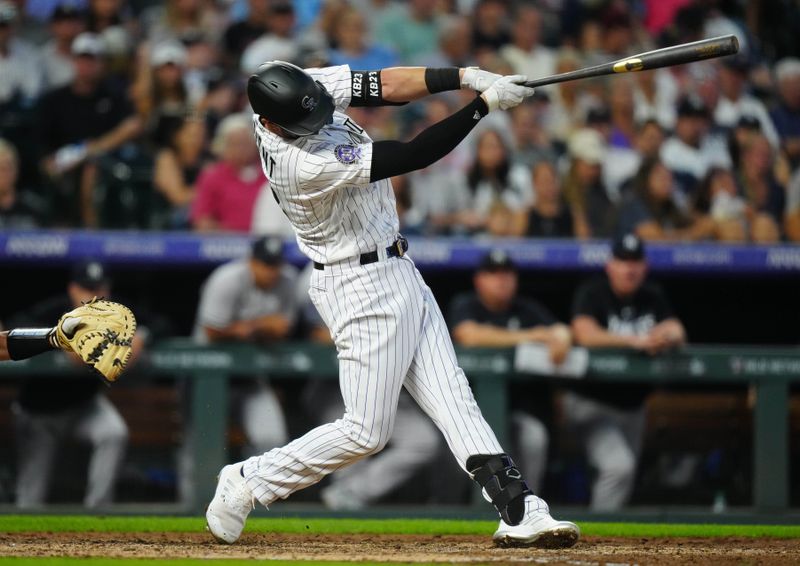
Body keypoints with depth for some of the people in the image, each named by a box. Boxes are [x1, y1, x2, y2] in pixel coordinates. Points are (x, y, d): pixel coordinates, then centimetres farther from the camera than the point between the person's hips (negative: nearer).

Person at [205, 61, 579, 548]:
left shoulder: (303, 90, -7)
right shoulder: (306, 164, -31)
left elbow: (383, 86, -7)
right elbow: (414, 156, -30)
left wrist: (465, 77, -22)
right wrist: (484, 104, -27)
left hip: (397, 271, 9)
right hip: (362, 287, -9)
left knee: (452, 396, 2)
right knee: (367, 431, -3)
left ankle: (519, 511, -1)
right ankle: (249, 481, 12)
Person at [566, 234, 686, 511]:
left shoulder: (653, 297, 8)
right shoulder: (592, 293, -9)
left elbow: (678, 334, -4)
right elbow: (586, 334, -26)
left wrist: (665, 336, -29)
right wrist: (635, 341, -35)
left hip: (633, 406, 7)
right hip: (591, 403, -7)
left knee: (625, 476, 12)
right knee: (619, 466, -26)